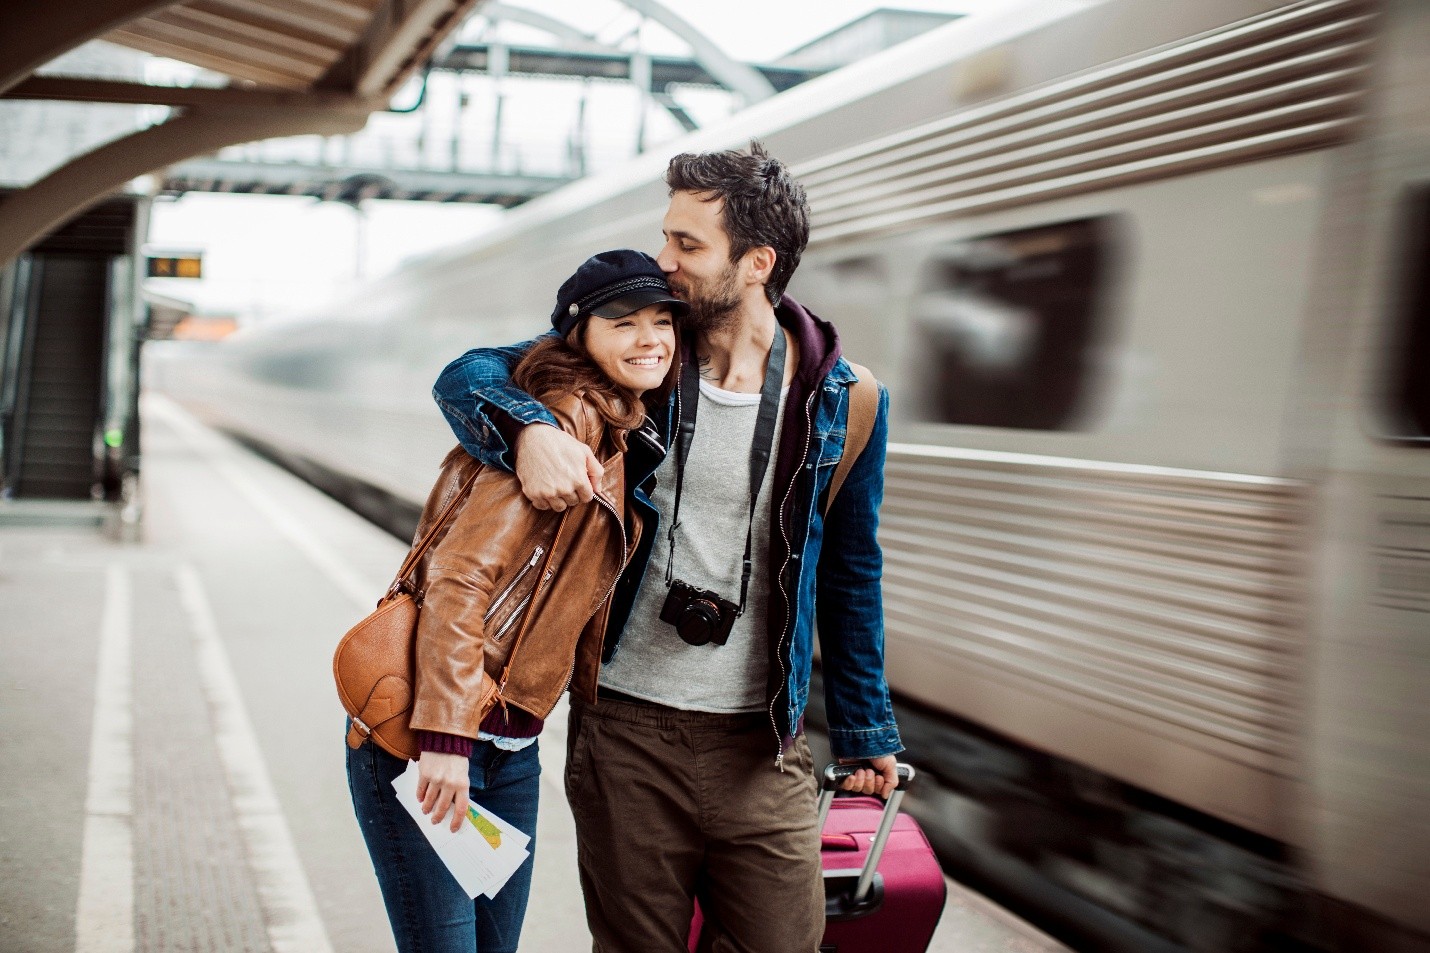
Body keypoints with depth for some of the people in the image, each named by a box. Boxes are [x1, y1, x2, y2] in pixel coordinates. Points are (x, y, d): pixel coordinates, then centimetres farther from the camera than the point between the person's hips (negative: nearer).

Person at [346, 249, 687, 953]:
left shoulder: (622, 443, 14)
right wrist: (448, 736, -27)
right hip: (421, 737, -9)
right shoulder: (566, 422, -15)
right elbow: (459, 577, -23)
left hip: (511, 746, 9)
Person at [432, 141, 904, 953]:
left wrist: (866, 732, 13)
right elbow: (469, 375, -1)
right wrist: (529, 430, -25)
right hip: (627, 732, 0)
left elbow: (850, 573, 8)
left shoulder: (840, 402, -2)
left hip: (763, 749, 0)